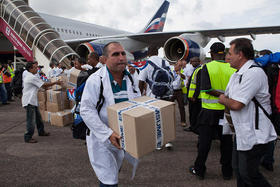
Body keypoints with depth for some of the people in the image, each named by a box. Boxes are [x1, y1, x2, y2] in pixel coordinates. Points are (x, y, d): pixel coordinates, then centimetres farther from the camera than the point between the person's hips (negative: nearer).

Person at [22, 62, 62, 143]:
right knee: (31, 120, -5)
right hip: (29, 102, -11)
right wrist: (55, 82, -7)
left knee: (38, 117, 19)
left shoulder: (28, 76, 15)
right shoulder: (32, 77, -18)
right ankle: (28, 137, 4)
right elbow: (44, 85, -15)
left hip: (32, 101, 11)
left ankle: (41, 132, 33)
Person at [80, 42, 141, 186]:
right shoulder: (95, 80, -19)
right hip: (101, 139, -6)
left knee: (114, 173, 26)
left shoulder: (130, 78, 1)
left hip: (121, 138, 6)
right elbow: (87, 111, -21)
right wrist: (107, 134, -28)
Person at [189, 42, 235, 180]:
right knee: (226, 141, 12)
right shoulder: (232, 68, -3)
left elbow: (206, 89, -17)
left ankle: (199, 170, 19)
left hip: (209, 110, -2)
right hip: (227, 110, 2)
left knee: (205, 140, 8)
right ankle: (227, 171, 24)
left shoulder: (207, 67, -10)